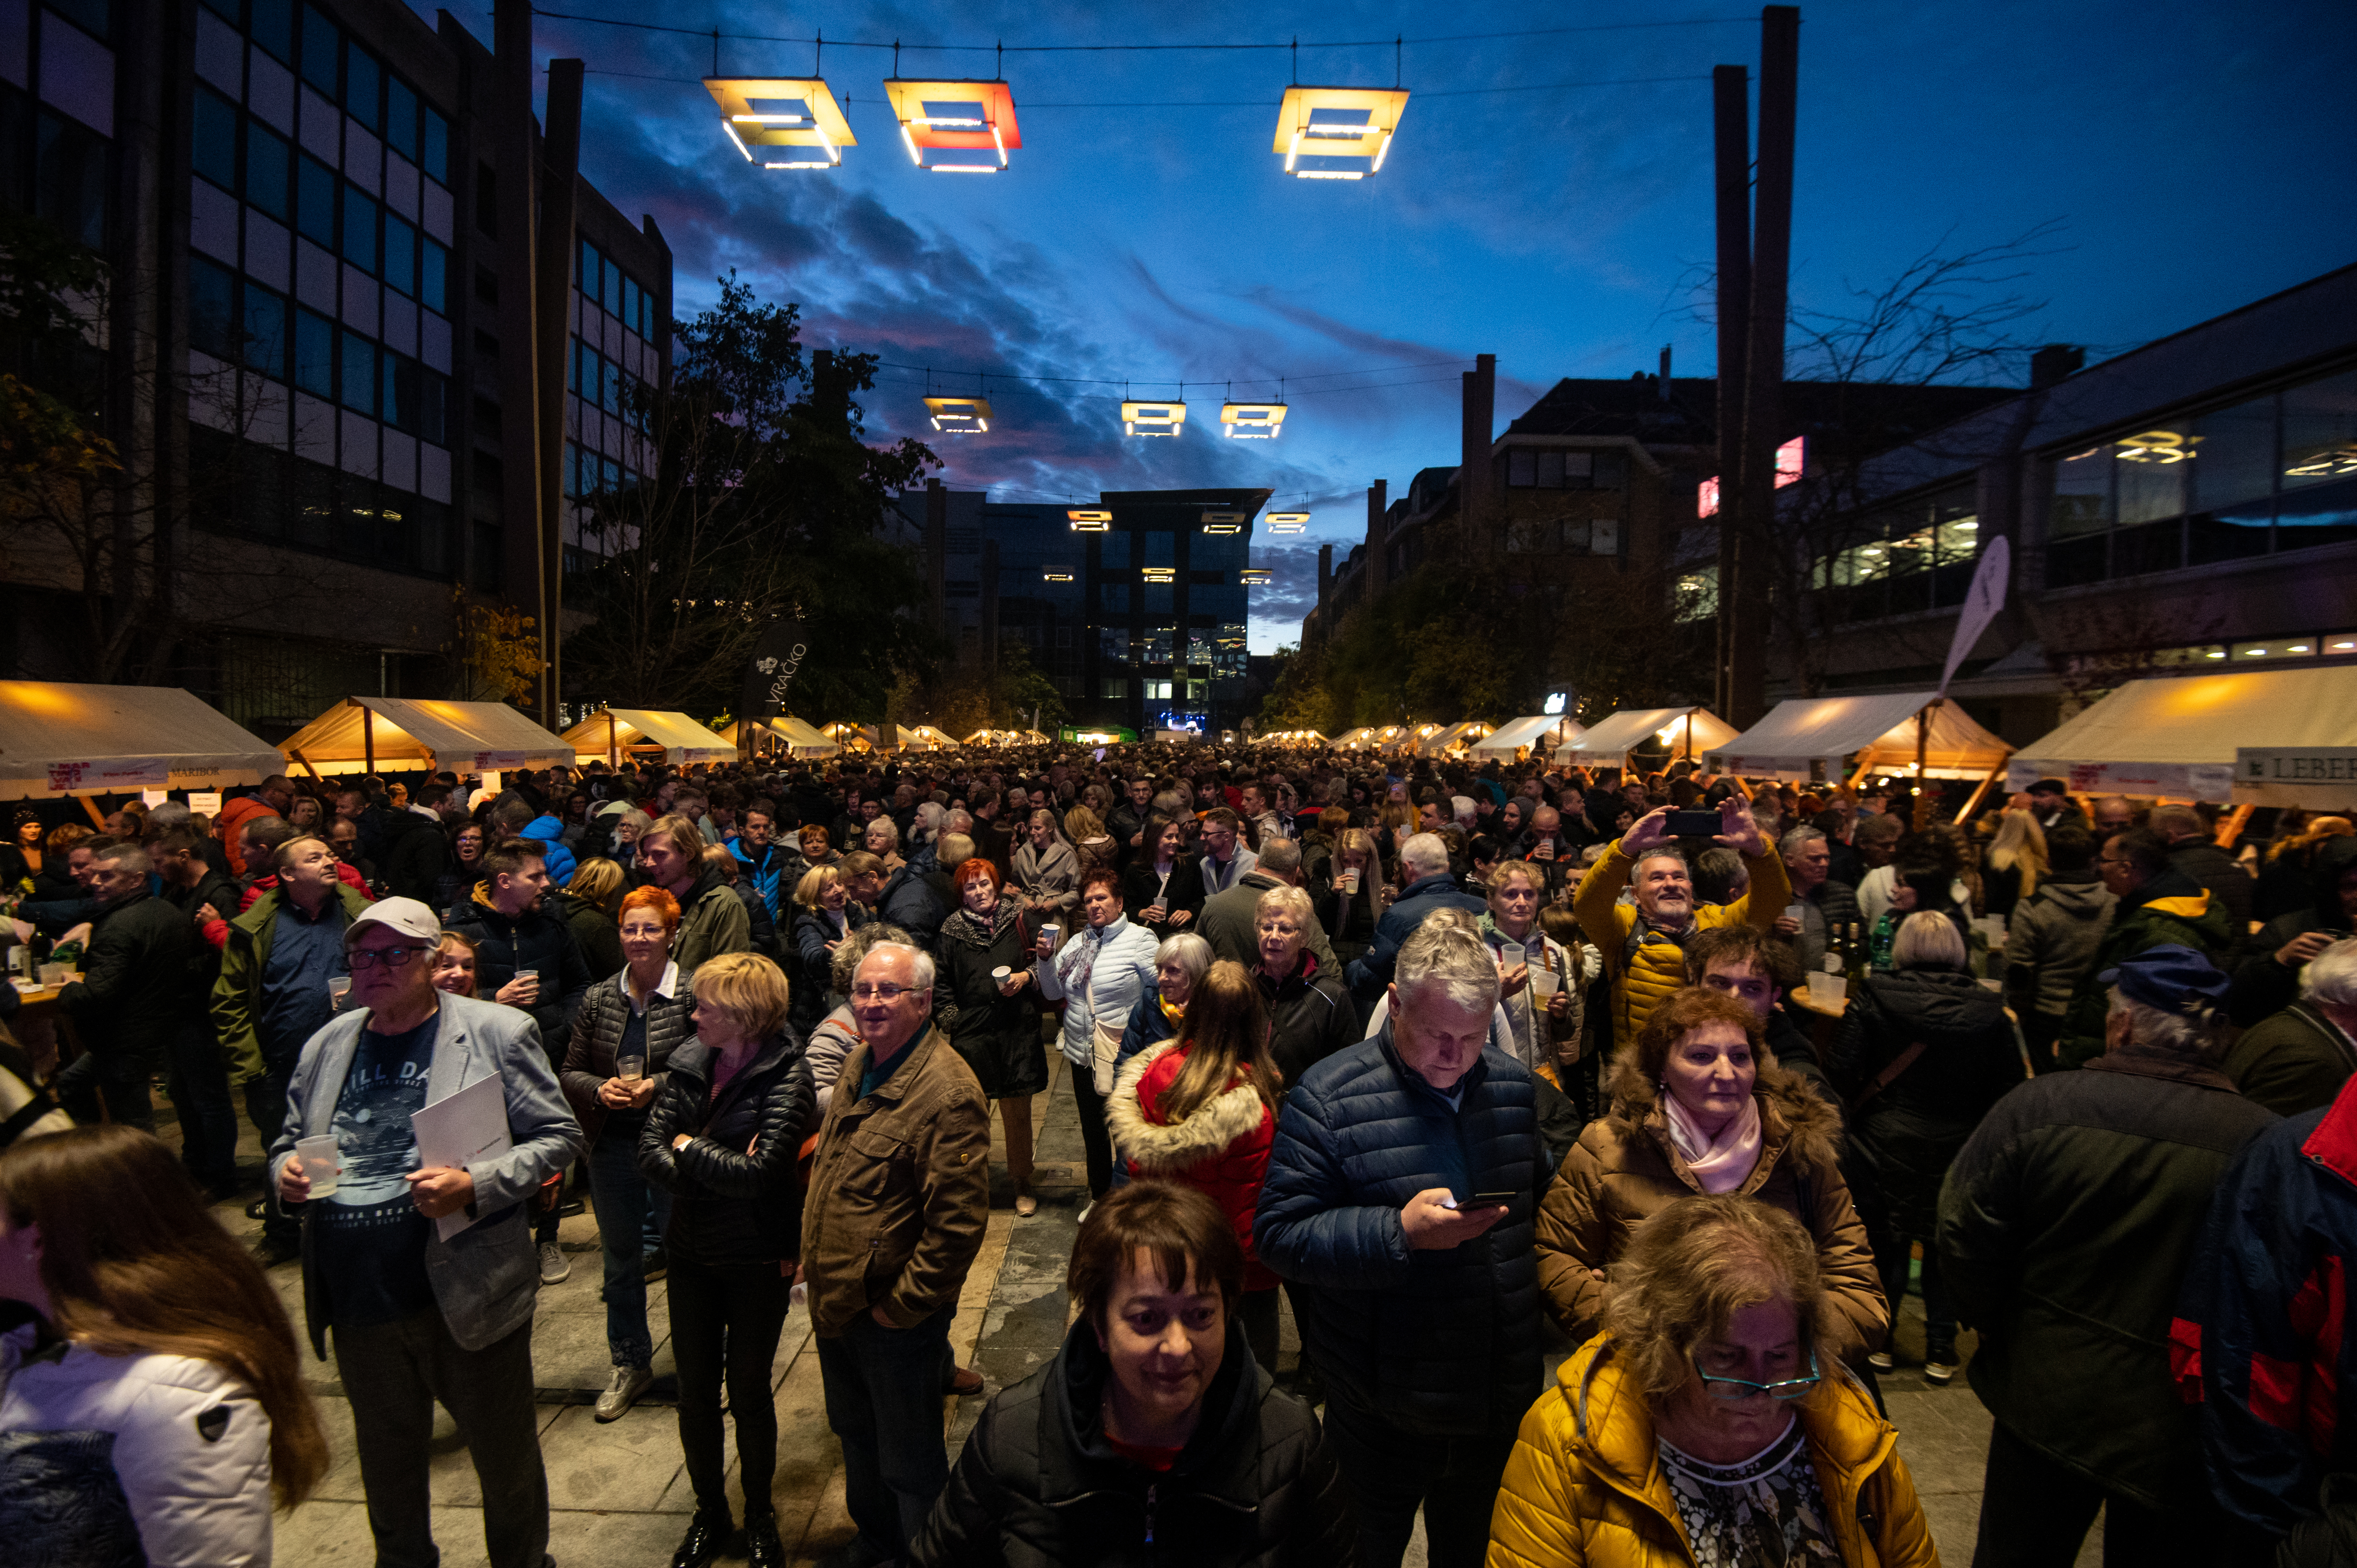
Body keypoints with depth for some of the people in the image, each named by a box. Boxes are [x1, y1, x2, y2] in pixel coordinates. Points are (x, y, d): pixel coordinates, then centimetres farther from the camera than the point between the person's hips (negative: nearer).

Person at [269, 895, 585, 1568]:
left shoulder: (498, 1032, -7)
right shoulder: (327, 1045, 8)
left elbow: (559, 1136, -8)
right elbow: (290, 1140, 18)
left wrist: (474, 1185, -22)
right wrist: (285, 1172, -5)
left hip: (467, 1297, -4)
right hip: (360, 1308, 4)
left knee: (506, 1457, 13)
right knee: (387, 1468, 24)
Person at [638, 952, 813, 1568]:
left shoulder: (785, 1075, -19)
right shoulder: (689, 1062, -3)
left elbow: (759, 1173, -26)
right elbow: (649, 1153, -7)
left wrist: (690, 1148, -13)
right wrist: (720, 1170, -21)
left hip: (757, 1261, -4)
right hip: (692, 1253, 4)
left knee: (749, 1393, 10)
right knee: (695, 1393, 15)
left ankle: (760, 1517, 33)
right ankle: (709, 1514, 37)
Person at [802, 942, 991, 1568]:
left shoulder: (948, 1093, -26)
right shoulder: (860, 1062, 3)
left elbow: (957, 1223, -27)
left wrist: (902, 1306, -20)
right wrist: (811, 1257, 14)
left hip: (893, 1316, -9)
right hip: (835, 1303, 9)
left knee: (908, 1463, 10)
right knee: (855, 1434, 28)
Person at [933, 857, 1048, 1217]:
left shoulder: (1018, 920, 3)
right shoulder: (952, 931, 5)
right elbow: (942, 983, 13)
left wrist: (1026, 977, -7)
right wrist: (949, 1017, 3)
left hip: (1016, 1029, 0)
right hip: (971, 1033, 0)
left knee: (1018, 1112, 7)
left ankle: (1022, 1184, 22)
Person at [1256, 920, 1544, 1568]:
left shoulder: (1514, 1085, 0)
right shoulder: (1326, 1099, -19)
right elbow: (1280, 1234, -21)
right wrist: (1400, 1233, -32)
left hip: (1501, 1396, 5)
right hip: (1383, 1410, -4)